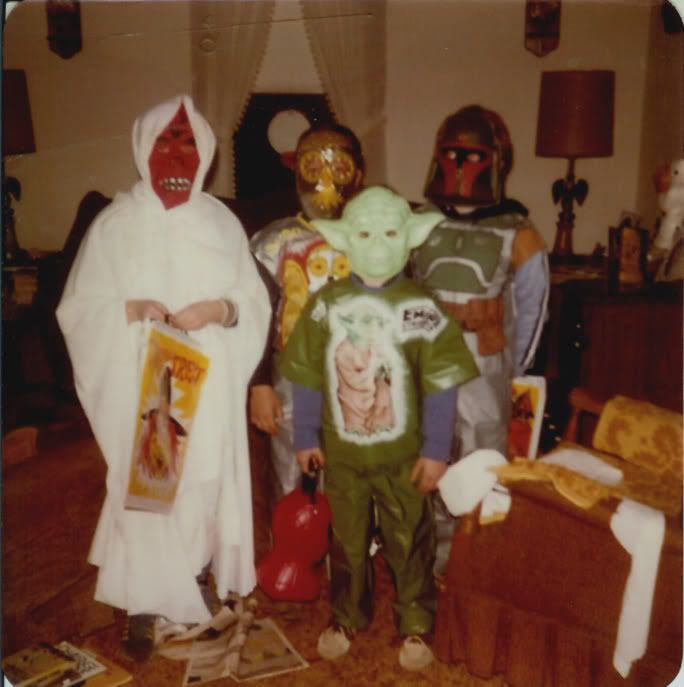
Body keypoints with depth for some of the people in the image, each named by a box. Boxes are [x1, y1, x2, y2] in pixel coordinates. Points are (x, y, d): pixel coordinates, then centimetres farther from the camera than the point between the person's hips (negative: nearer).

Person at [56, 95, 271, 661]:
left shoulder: (223, 222, 4)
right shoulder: (114, 223, -3)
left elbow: (256, 302, 4)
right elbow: (78, 309, -3)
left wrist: (220, 309, -17)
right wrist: (128, 310, -21)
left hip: (210, 390, 2)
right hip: (142, 390, -2)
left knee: (207, 483, 12)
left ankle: (199, 575, 36)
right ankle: (144, 601, 20)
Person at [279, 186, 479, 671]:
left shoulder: (421, 307, -12)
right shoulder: (326, 304, -5)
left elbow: (441, 385, -9)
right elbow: (307, 377, 2)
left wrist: (436, 450, -9)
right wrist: (307, 436, 4)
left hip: (403, 455, -2)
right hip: (342, 452, 2)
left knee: (409, 543, 14)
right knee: (347, 540, 19)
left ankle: (416, 624, 34)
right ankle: (348, 617, 40)